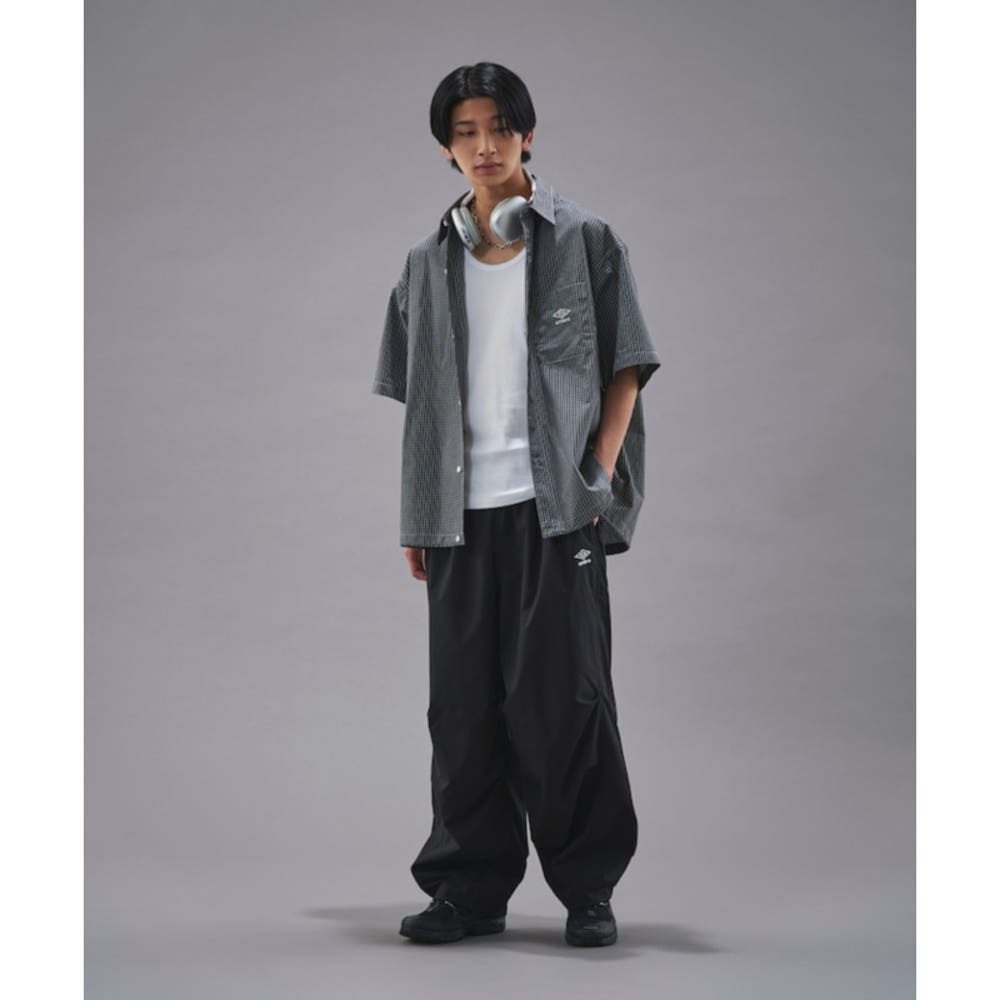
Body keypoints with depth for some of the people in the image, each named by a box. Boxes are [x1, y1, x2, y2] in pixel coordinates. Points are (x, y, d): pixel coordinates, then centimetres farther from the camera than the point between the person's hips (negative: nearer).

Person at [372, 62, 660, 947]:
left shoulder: (584, 241, 4)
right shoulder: (430, 262, 14)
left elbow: (626, 368, 3)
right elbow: (417, 396, 16)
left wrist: (600, 476, -8)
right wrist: (415, 517, 10)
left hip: (554, 506, -3)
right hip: (461, 512, 3)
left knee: (566, 697, -2)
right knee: (465, 705, 5)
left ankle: (588, 888, 10)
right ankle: (471, 889, 16)